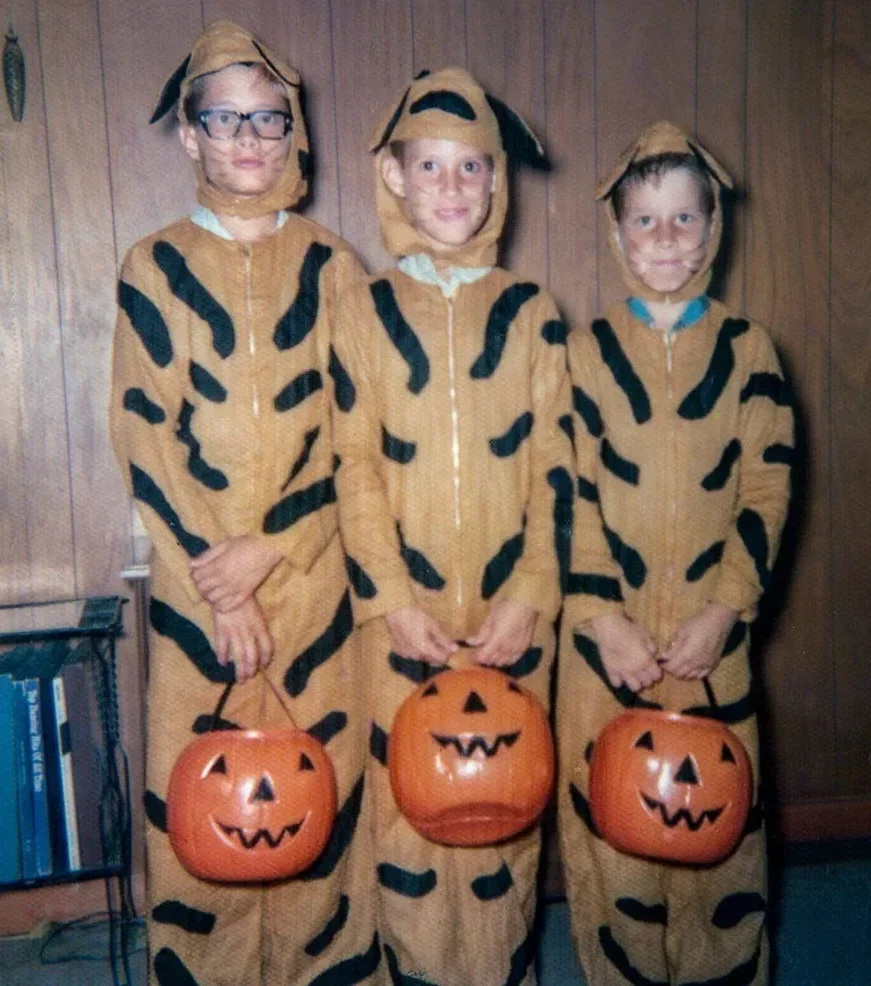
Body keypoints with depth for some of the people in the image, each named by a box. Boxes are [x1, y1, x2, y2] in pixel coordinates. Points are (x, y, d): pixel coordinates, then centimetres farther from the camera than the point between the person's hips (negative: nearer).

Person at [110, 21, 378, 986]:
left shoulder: (329, 264, 5)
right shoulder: (154, 268, 3)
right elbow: (143, 437, -2)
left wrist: (267, 546, -12)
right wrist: (215, 577, -9)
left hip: (312, 577, 1)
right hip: (197, 582, 0)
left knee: (320, 782, 7)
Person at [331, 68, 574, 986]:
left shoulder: (531, 311, 4)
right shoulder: (366, 309, 3)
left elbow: (554, 463, 1)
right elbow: (353, 465, -1)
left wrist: (529, 596, -7)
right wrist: (393, 599, -8)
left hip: (512, 610, 1)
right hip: (404, 610, 0)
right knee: (406, 802, 6)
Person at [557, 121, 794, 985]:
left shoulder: (747, 350, 3)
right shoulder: (587, 352, 1)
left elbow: (767, 490, -1)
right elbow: (570, 494, -3)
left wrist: (721, 612, -10)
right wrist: (603, 618, -10)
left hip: (712, 636, 1)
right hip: (608, 635, 0)